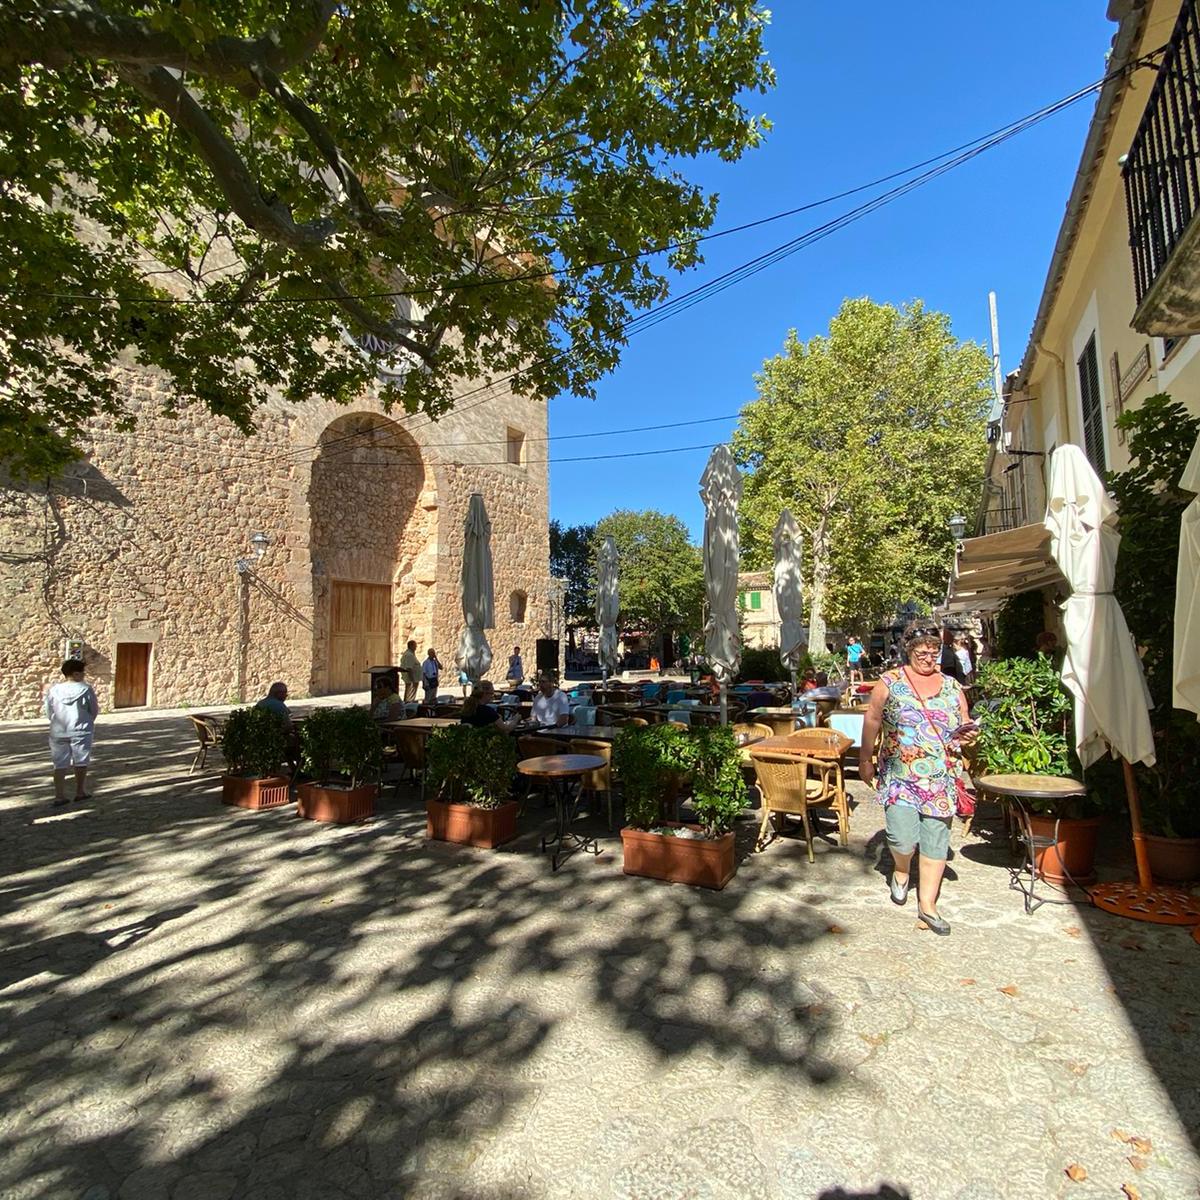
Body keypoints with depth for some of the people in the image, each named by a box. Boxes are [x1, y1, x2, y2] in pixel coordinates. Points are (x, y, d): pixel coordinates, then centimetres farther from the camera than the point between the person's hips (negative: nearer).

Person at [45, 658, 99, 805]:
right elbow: (95, 711, -2)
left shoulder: (53, 689, -2)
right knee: (81, 762, 12)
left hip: (58, 732, 3)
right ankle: (80, 792, 20)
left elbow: (48, 713, 5)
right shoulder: (85, 689, -11)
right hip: (81, 732, -3)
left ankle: (59, 796, 7)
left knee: (60, 764, 9)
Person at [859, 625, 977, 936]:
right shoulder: (890, 682, -2)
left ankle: (927, 905, 20)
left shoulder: (953, 687, 7)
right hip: (899, 777, -3)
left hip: (940, 780, 3)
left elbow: (965, 726, 14)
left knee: (936, 841, 6)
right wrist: (865, 759, 5)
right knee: (903, 838, -9)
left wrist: (967, 735, -9)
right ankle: (901, 869, 27)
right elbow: (872, 720, 4)